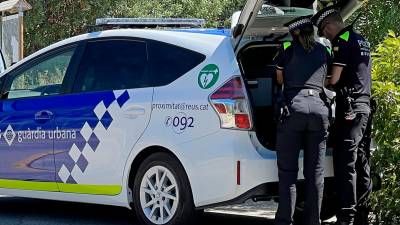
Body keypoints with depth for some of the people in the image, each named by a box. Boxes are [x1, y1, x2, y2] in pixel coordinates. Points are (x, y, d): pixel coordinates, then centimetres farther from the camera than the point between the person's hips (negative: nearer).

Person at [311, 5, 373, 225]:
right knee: (361, 164, 11)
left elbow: (334, 79, -15)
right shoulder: (362, 40, 19)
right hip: (365, 107, 9)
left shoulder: (342, 41, -10)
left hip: (350, 108, -9)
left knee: (345, 164, -10)